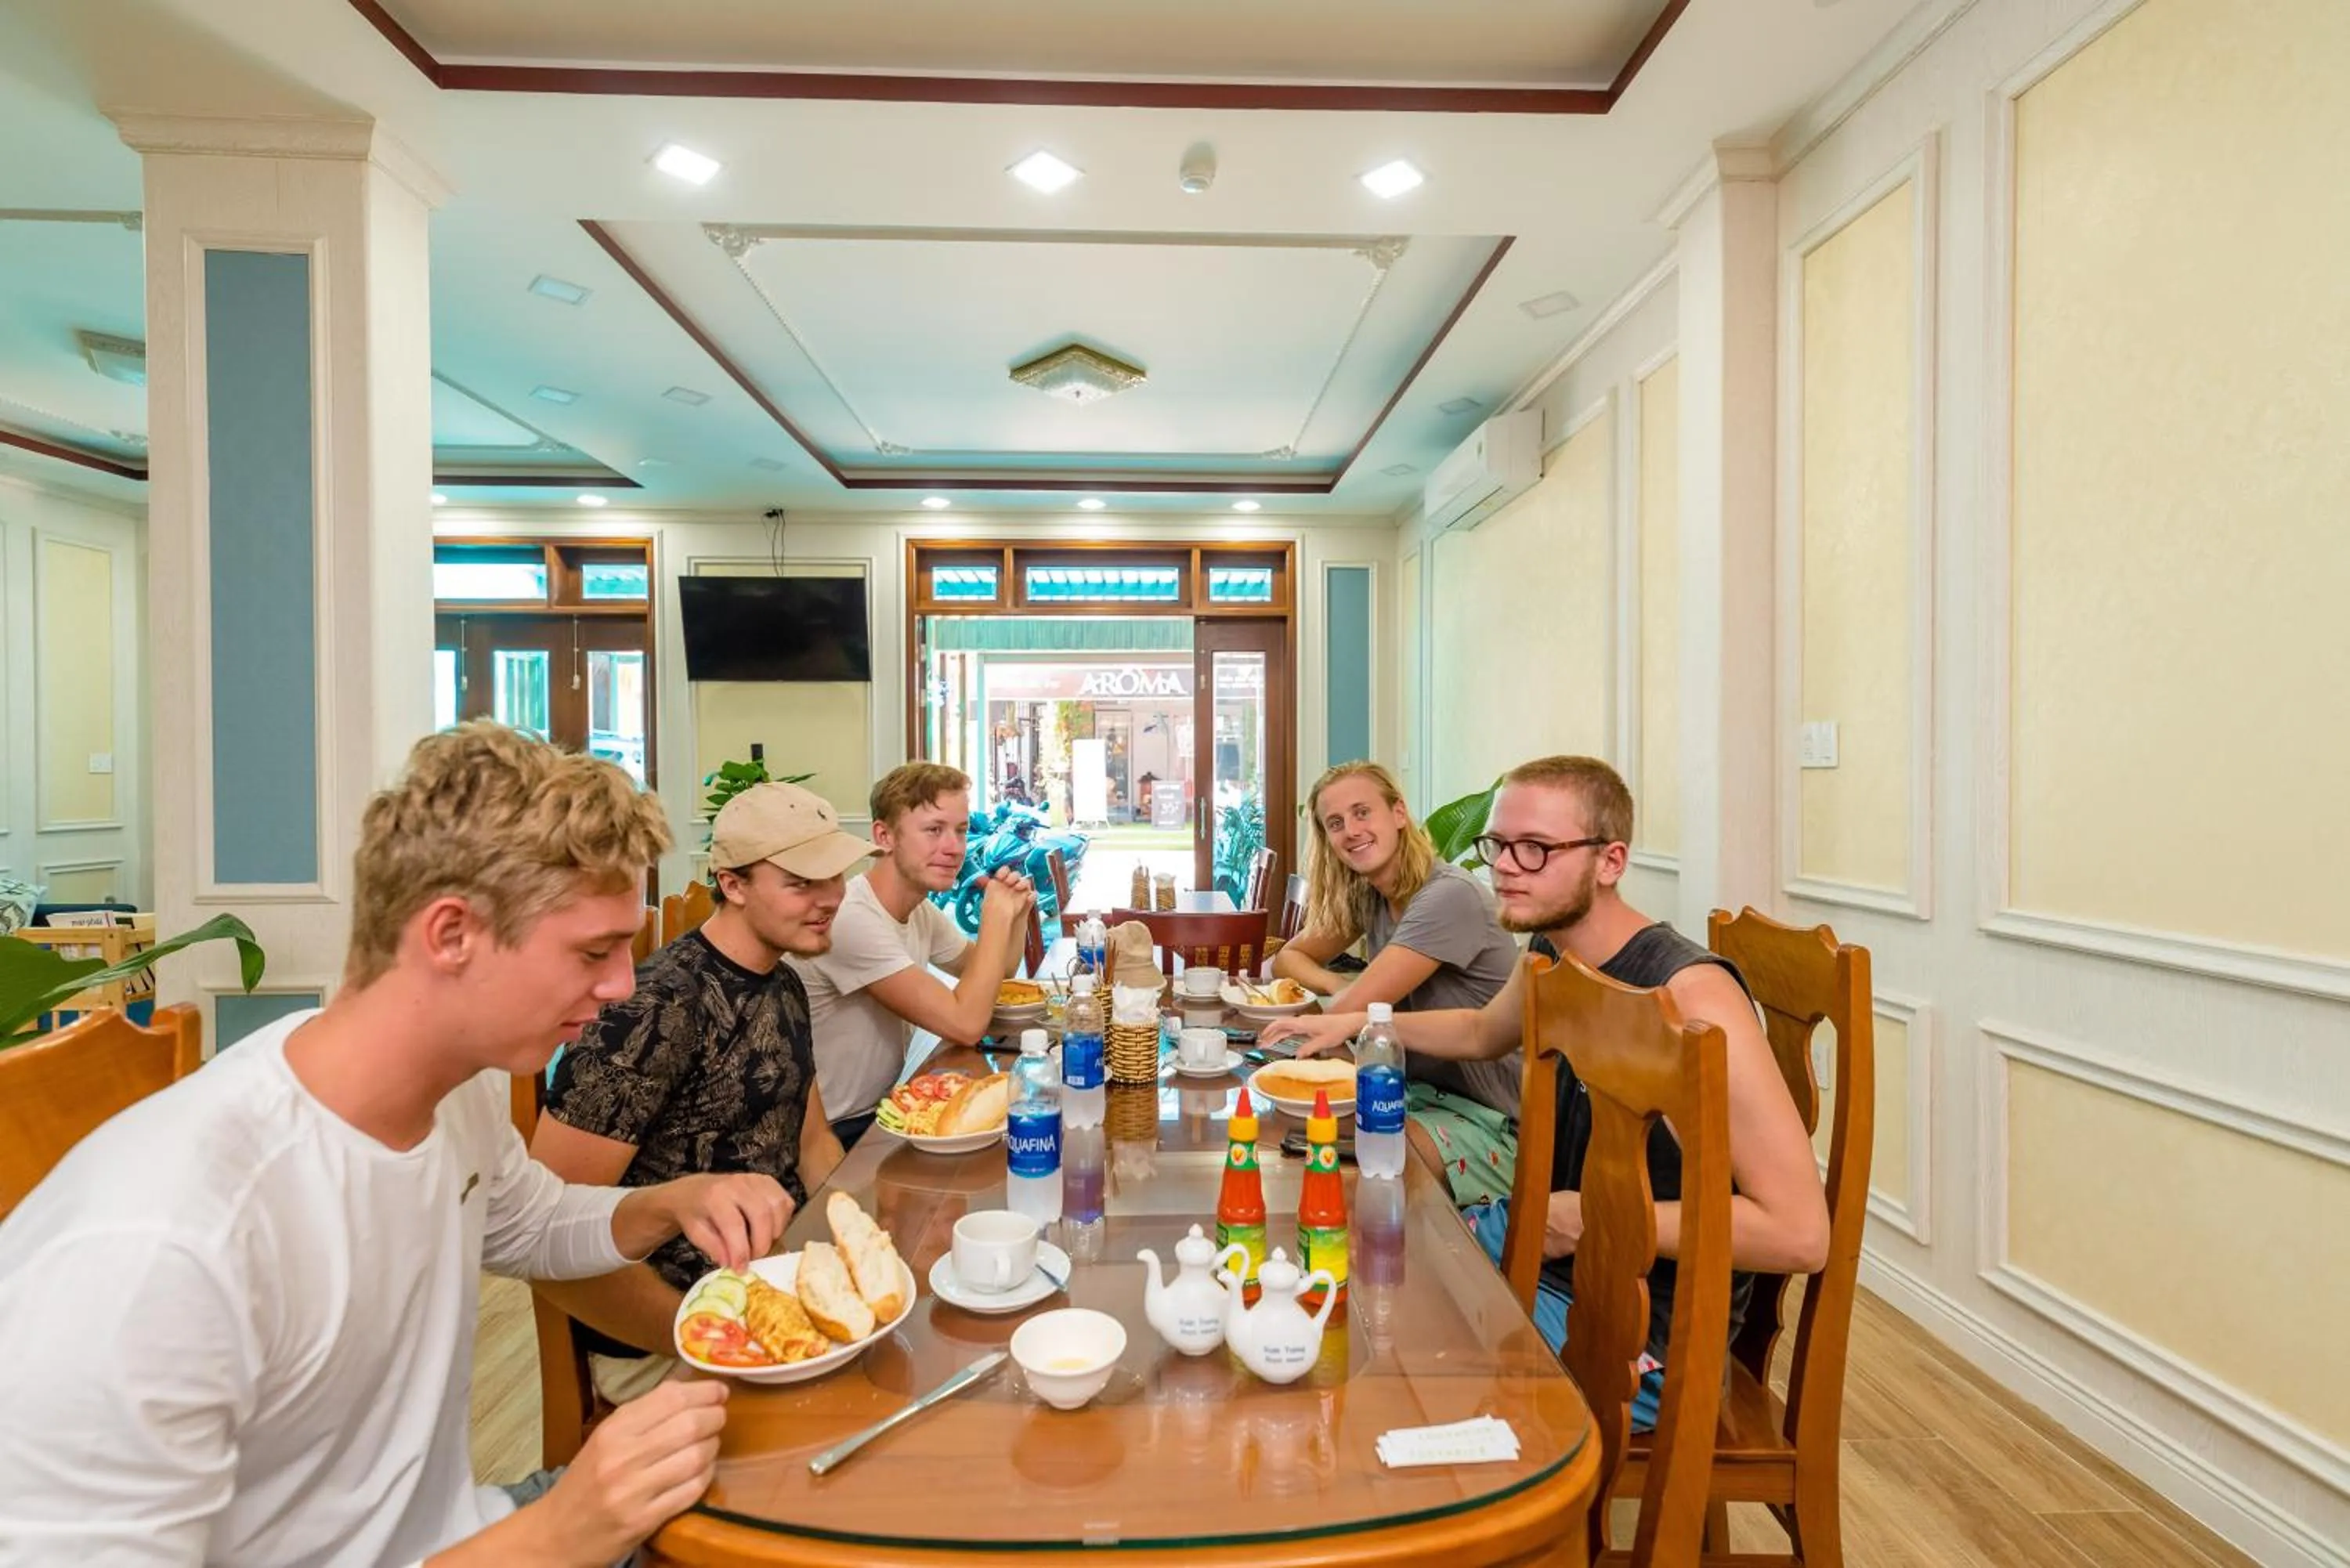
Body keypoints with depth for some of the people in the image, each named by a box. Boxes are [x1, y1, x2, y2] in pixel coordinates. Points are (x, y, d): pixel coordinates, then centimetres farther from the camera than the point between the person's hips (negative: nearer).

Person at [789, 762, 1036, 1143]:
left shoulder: (922, 910, 2)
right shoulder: (851, 920, -26)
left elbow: (990, 976, 16)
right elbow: (965, 1024, -27)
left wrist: (1017, 914, -3)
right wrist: (997, 911, -20)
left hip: (879, 1112, 8)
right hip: (833, 1136, -8)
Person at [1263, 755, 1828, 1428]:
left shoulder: (1691, 995, -26)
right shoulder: (1552, 953, 0)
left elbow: (1800, 1233, -27)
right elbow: (1483, 1031, 23)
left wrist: (1588, 1217, -22)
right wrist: (1358, 1022, 13)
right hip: (1535, 1238, 8)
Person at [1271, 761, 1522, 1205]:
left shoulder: (1449, 897, -23)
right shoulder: (1365, 894, 3)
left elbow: (1350, 1013, -24)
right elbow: (1288, 957, 13)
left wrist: (1352, 994, 0)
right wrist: (1341, 985, -7)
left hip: (1492, 1123, -7)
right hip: (1421, 1091, 7)